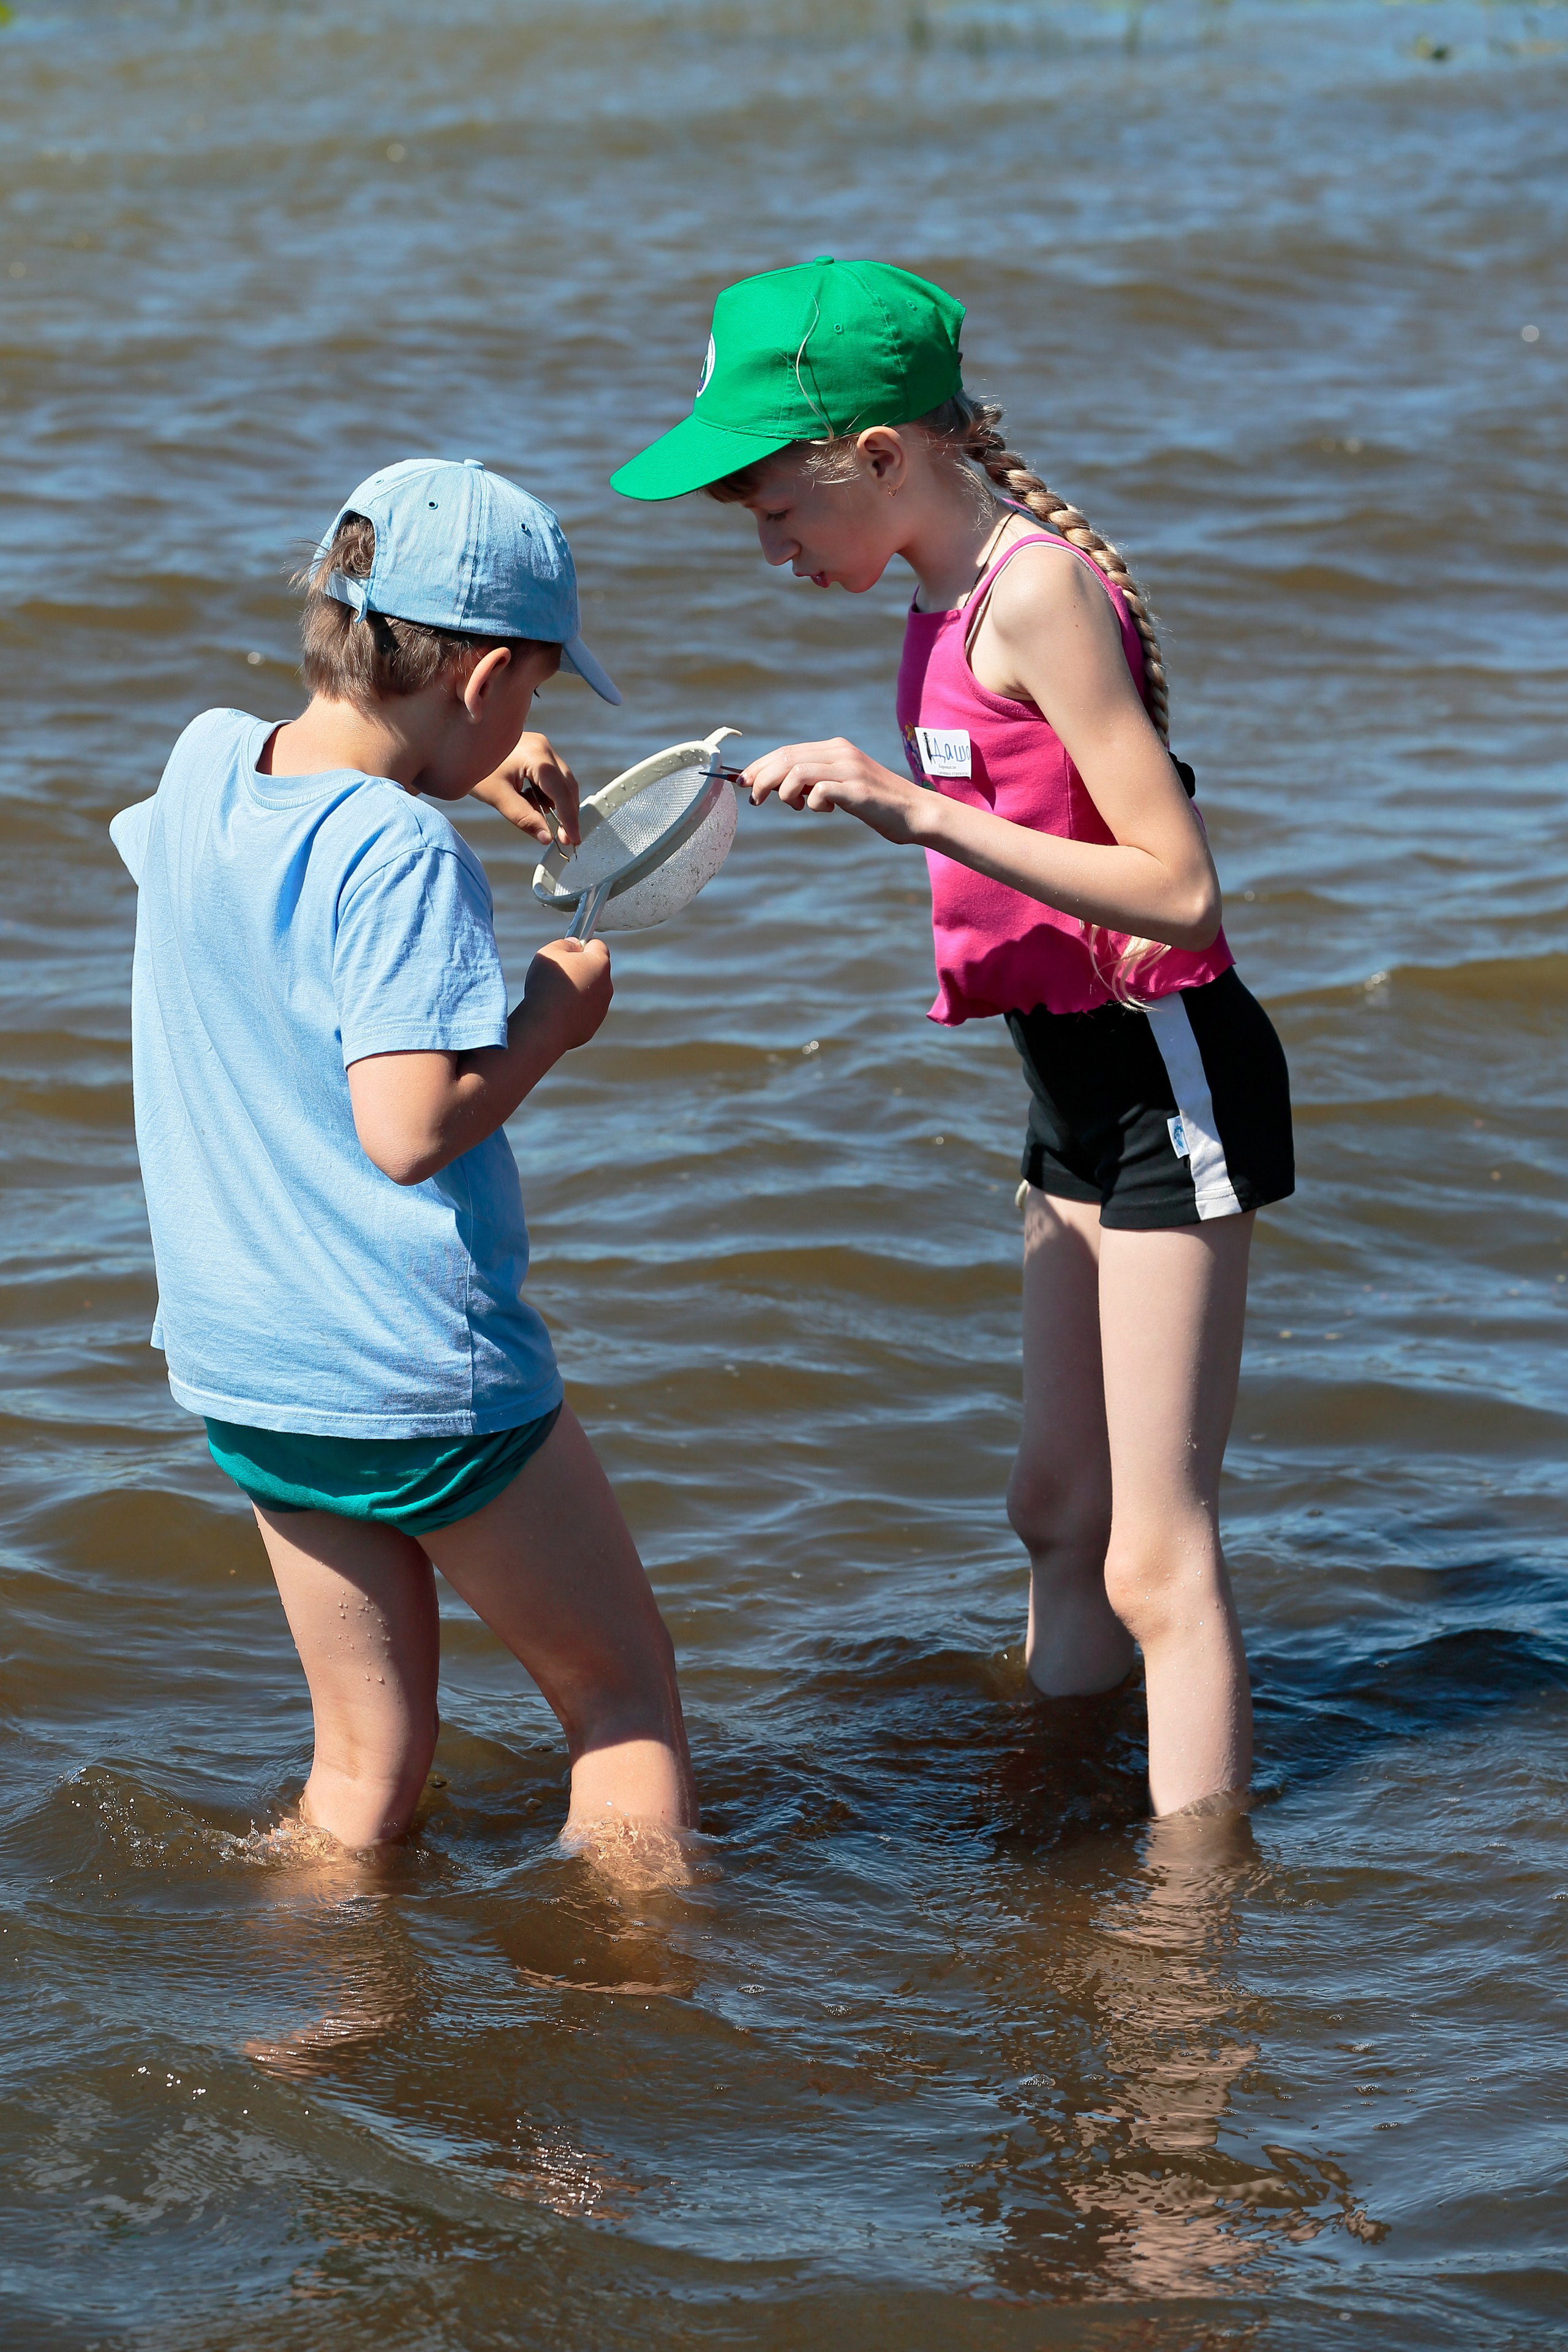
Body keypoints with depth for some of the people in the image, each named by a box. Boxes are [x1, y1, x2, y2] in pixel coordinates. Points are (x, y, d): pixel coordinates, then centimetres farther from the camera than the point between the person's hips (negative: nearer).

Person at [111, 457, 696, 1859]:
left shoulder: (207, 763, 1)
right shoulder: (401, 858, -22)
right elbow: (409, 1128, -30)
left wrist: (448, 776, 22)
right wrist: (556, 1014, -12)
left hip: (242, 1373, 7)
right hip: (422, 1375, -7)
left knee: (368, 1766, 17)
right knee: (626, 1697, 13)